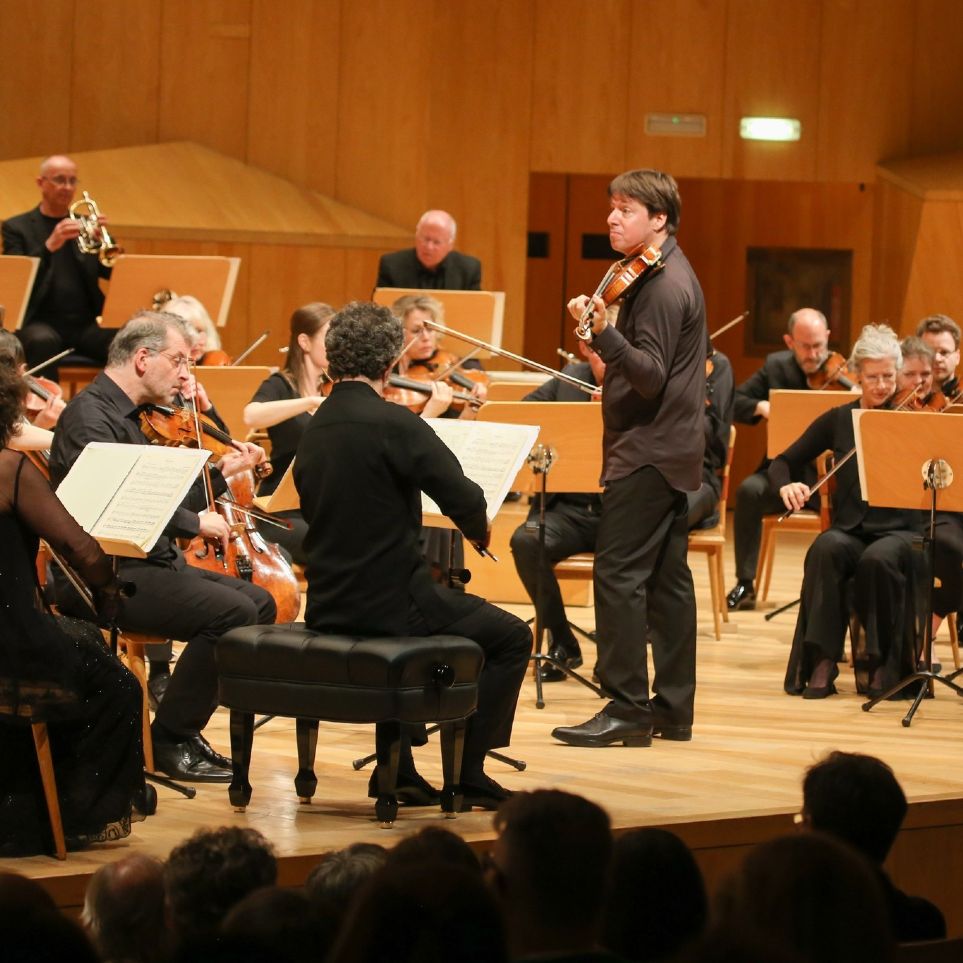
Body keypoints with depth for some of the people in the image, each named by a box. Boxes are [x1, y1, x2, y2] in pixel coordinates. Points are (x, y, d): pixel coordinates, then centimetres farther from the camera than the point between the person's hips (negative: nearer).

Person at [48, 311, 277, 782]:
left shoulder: (129, 416, 18)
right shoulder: (90, 416, -13)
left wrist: (222, 473, 10)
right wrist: (193, 523, -22)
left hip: (148, 563, 10)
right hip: (103, 575, -10)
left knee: (258, 601, 2)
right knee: (230, 611, -22)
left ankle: (182, 729, 4)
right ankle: (172, 740, -11)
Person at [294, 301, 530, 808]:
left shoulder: (313, 431, 7)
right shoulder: (392, 423, -16)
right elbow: (465, 500, -19)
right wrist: (480, 530, 4)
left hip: (328, 608, 7)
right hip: (389, 604, -7)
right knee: (510, 638, 11)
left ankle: (396, 768, 30)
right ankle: (468, 774, 10)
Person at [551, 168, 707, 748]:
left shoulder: (663, 285, -16)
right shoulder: (674, 275, 16)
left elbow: (652, 375, -25)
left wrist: (604, 335, -36)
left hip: (648, 450, -11)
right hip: (673, 449, 11)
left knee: (619, 573, -12)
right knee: (667, 578, 11)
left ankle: (628, 708, -13)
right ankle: (673, 708, 15)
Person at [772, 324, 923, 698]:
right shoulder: (839, 421, 8)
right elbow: (783, 463, 11)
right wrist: (786, 485, -12)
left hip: (899, 530, -2)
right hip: (850, 529, 2)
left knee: (879, 559, -36)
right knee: (825, 551, -33)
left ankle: (881, 661, -17)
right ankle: (822, 660, -29)